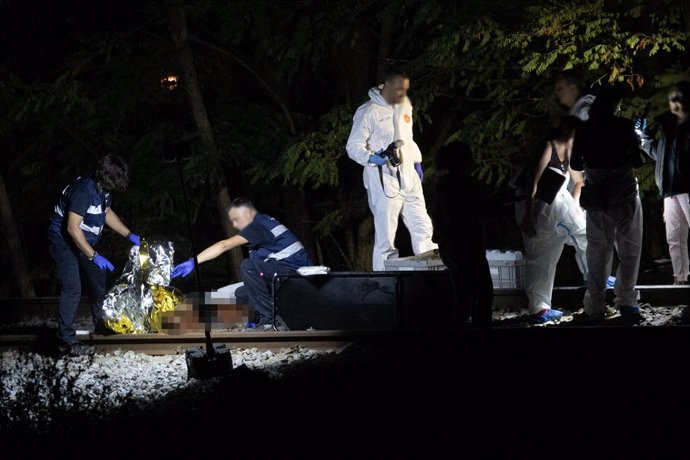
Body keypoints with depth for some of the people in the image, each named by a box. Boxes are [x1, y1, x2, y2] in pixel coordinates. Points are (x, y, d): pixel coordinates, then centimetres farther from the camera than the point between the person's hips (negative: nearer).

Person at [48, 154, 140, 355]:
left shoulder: (103, 189, -1)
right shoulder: (84, 190, -30)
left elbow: (107, 213, 19)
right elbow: (72, 228, -31)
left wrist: (130, 235, 11)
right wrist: (93, 256, -30)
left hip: (83, 242, 10)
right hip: (64, 242, -9)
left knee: (98, 280, 19)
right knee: (72, 289, -16)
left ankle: (101, 324, 38)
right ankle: (66, 342, -16)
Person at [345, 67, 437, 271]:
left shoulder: (404, 105, 13)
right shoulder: (368, 112, -11)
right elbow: (354, 146, -12)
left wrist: (416, 162, 21)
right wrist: (375, 158, -28)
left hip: (408, 178, 7)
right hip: (384, 182, -7)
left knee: (423, 228, 10)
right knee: (385, 237, -6)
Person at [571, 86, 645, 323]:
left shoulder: (584, 130, -1)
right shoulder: (624, 126, -8)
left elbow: (575, 165, 2)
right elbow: (637, 162, -8)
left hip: (597, 195, 2)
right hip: (625, 194, -2)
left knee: (598, 251, 9)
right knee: (629, 249, 7)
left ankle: (596, 307, 5)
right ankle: (626, 301, -3)